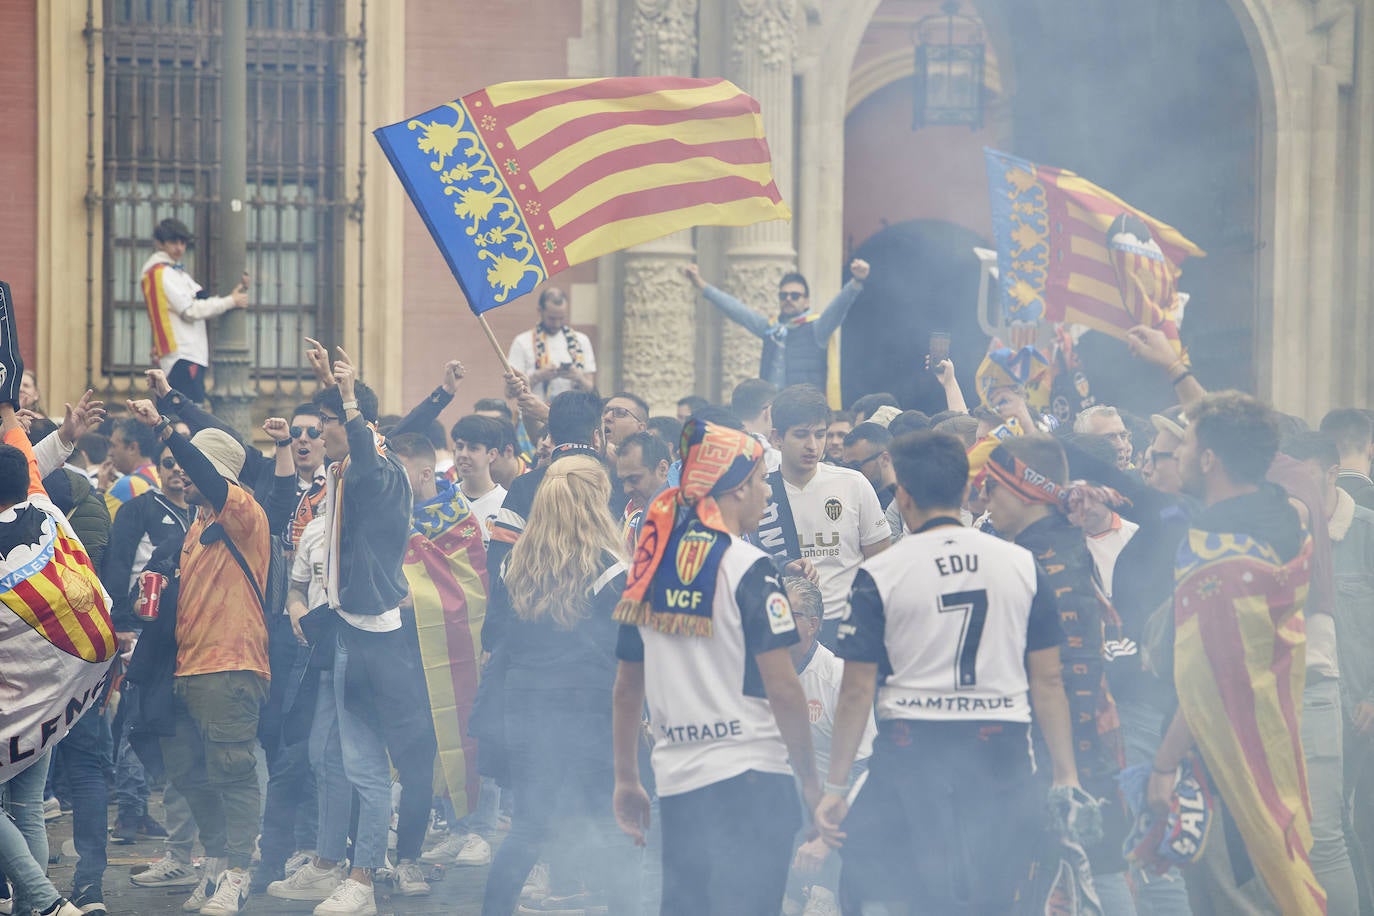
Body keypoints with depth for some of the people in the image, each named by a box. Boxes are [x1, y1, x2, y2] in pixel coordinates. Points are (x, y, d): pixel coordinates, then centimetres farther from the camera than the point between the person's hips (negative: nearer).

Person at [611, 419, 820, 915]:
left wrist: (626, 781, 21)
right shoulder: (749, 568, -9)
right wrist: (810, 781, -4)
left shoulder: (650, 568, 9)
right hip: (750, 779, -6)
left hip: (676, 784, 6)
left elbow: (626, 688, 14)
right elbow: (781, 687, -12)